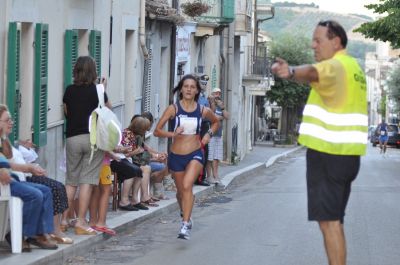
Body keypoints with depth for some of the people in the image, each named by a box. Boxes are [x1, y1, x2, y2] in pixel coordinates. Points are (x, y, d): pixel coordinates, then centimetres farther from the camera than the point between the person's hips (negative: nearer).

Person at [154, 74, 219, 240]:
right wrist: (172, 134, -24)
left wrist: (209, 134, 4)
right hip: (176, 156, 1)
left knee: (187, 186, -24)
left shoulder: (203, 111, -1)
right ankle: (185, 214, 47)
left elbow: (216, 122, 22)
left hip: (195, 154, -1)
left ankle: (185, 225, -25)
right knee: (181, 191, 16)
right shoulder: (173, 109, -5)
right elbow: (157, 131, -7)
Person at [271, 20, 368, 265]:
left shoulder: (335, 66, -14)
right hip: (348, 153, 10)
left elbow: (312, 72, -38)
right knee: (335, 220, 19)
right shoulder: (353, 67, 17)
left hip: (328, 153, -10)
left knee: (329, 221, -10)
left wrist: (291, 72, -57)